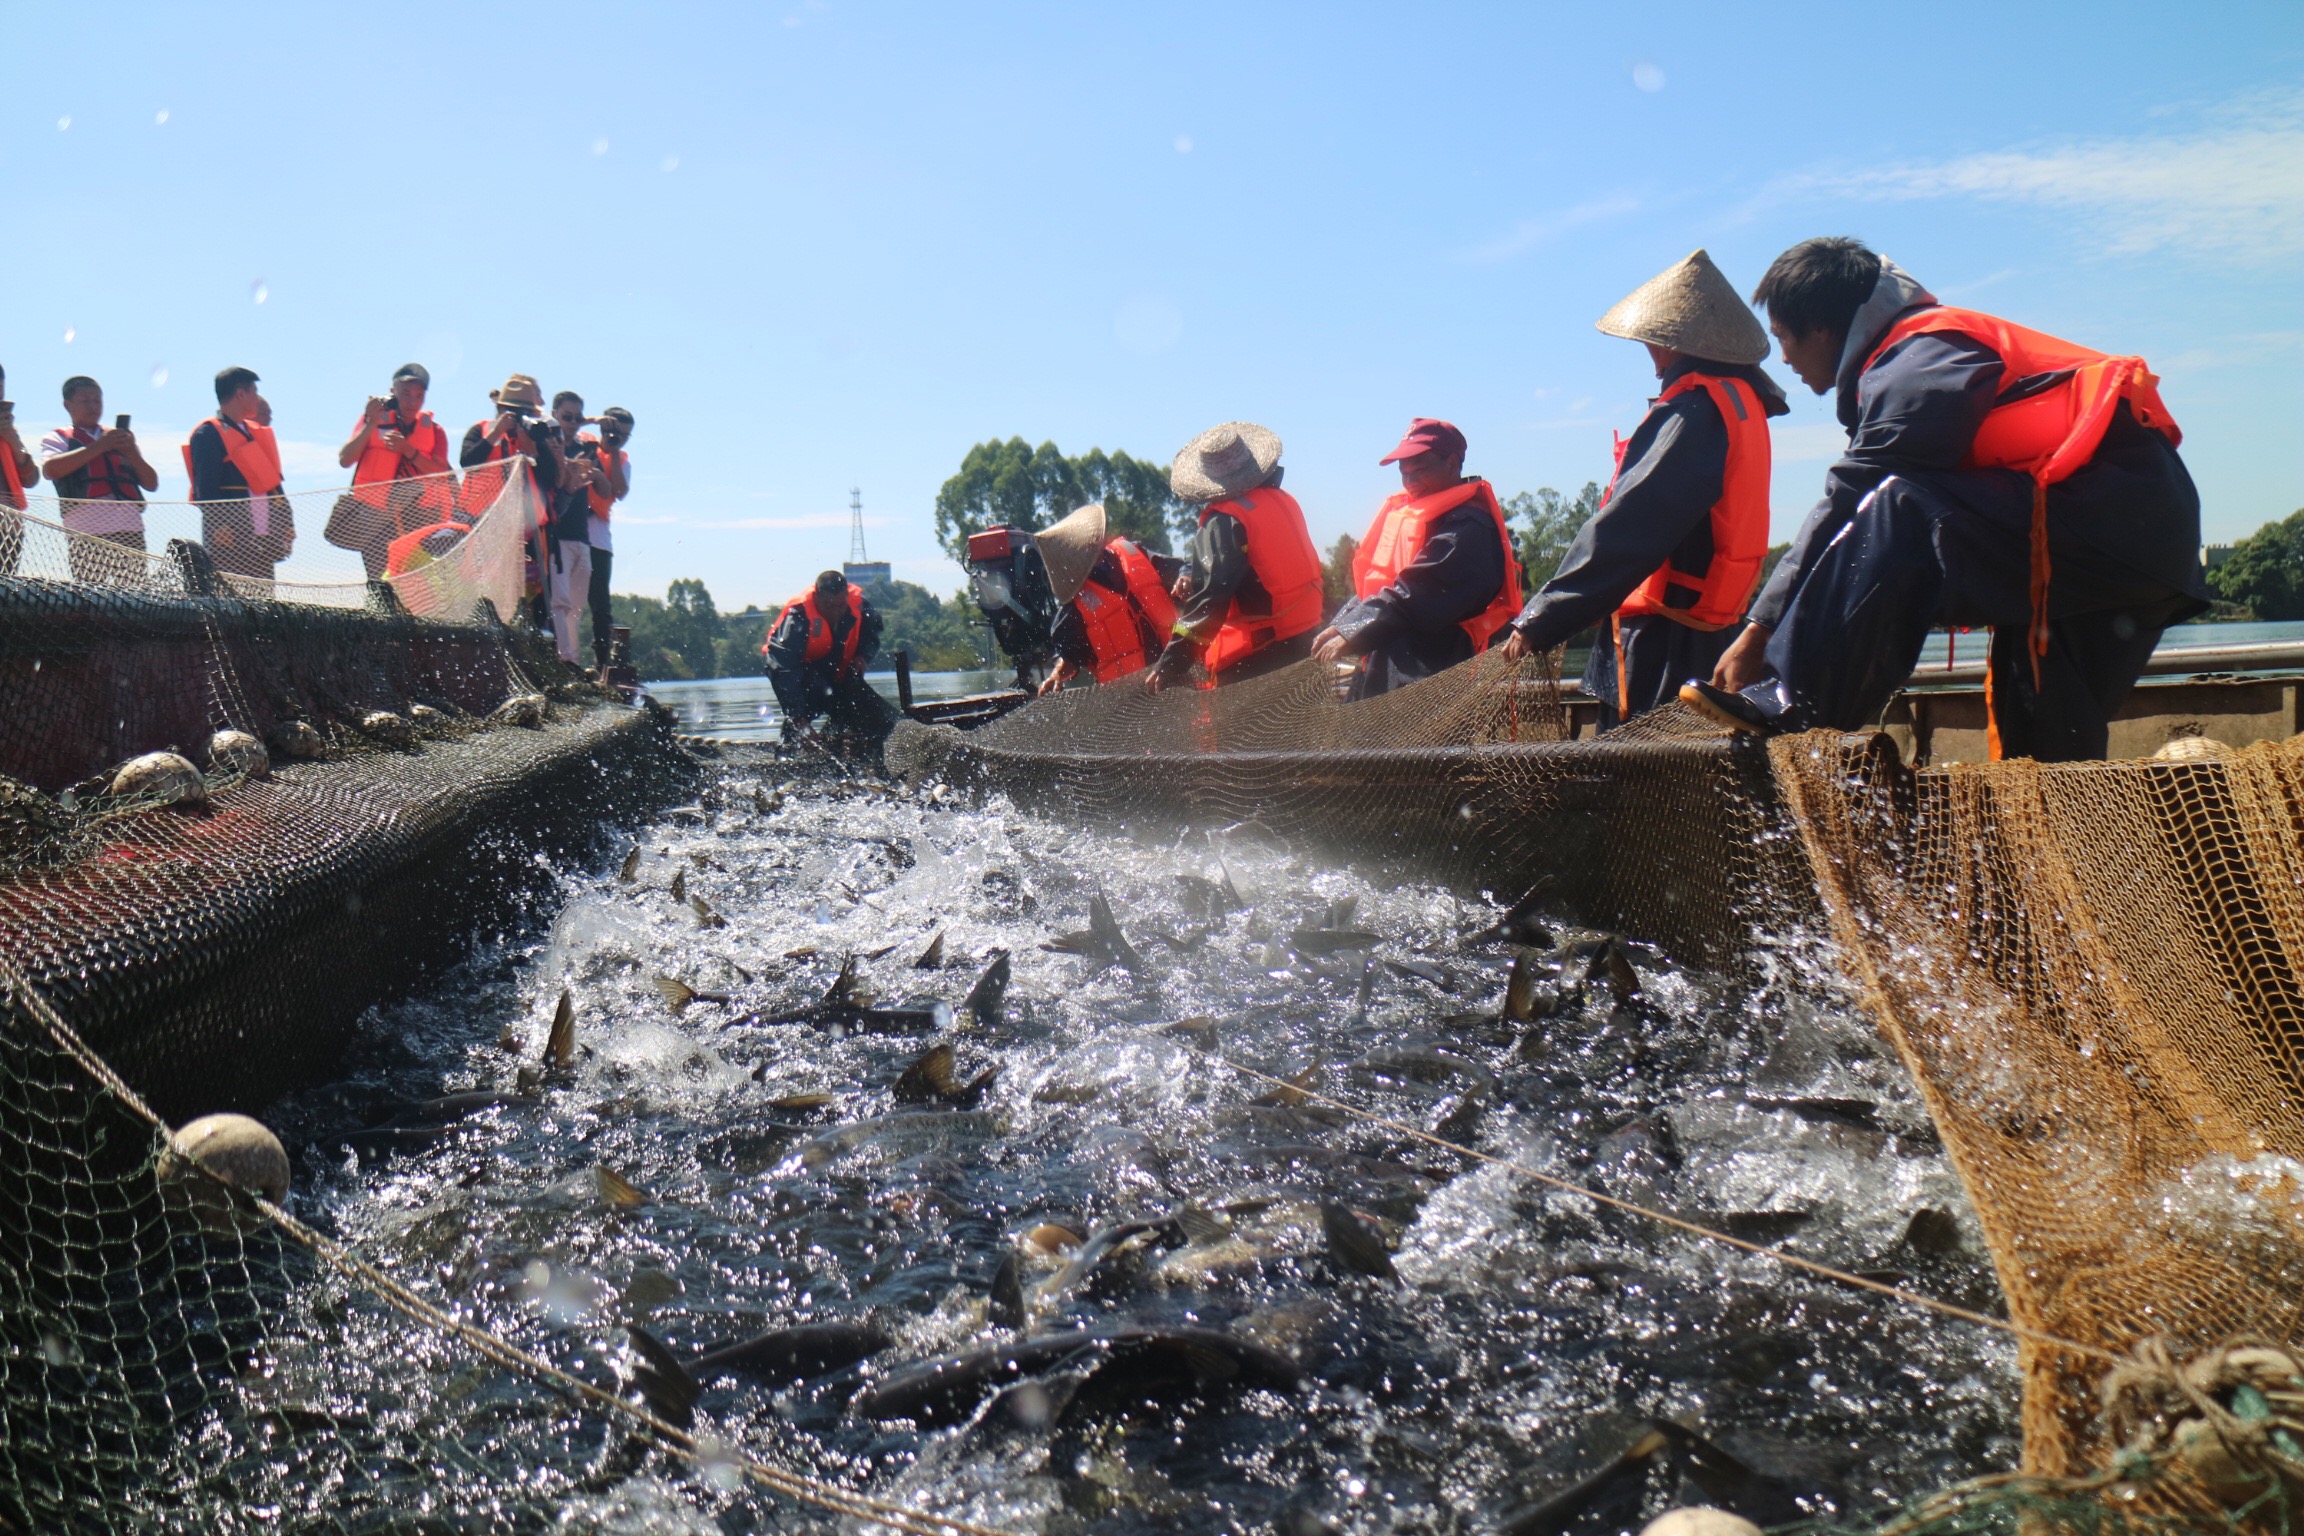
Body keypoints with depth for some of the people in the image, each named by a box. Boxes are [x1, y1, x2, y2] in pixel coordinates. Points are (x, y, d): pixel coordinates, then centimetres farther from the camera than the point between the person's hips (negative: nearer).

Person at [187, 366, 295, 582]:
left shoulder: (255, 432, 20)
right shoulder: (209, 433, -4)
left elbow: (272, 481, 21)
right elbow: (205, 486, -12)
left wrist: (286, 523, 14)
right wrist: (219, 526, -21)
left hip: (263, 538, 8)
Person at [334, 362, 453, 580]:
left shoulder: (433, 430, 11)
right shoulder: (373, 418, 8)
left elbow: (442, 475, -4)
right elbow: (345, 460, -3)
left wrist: (408, 450, -15)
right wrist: (371, 425, -11)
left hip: (418, 518, 1)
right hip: (375, 517, -1)